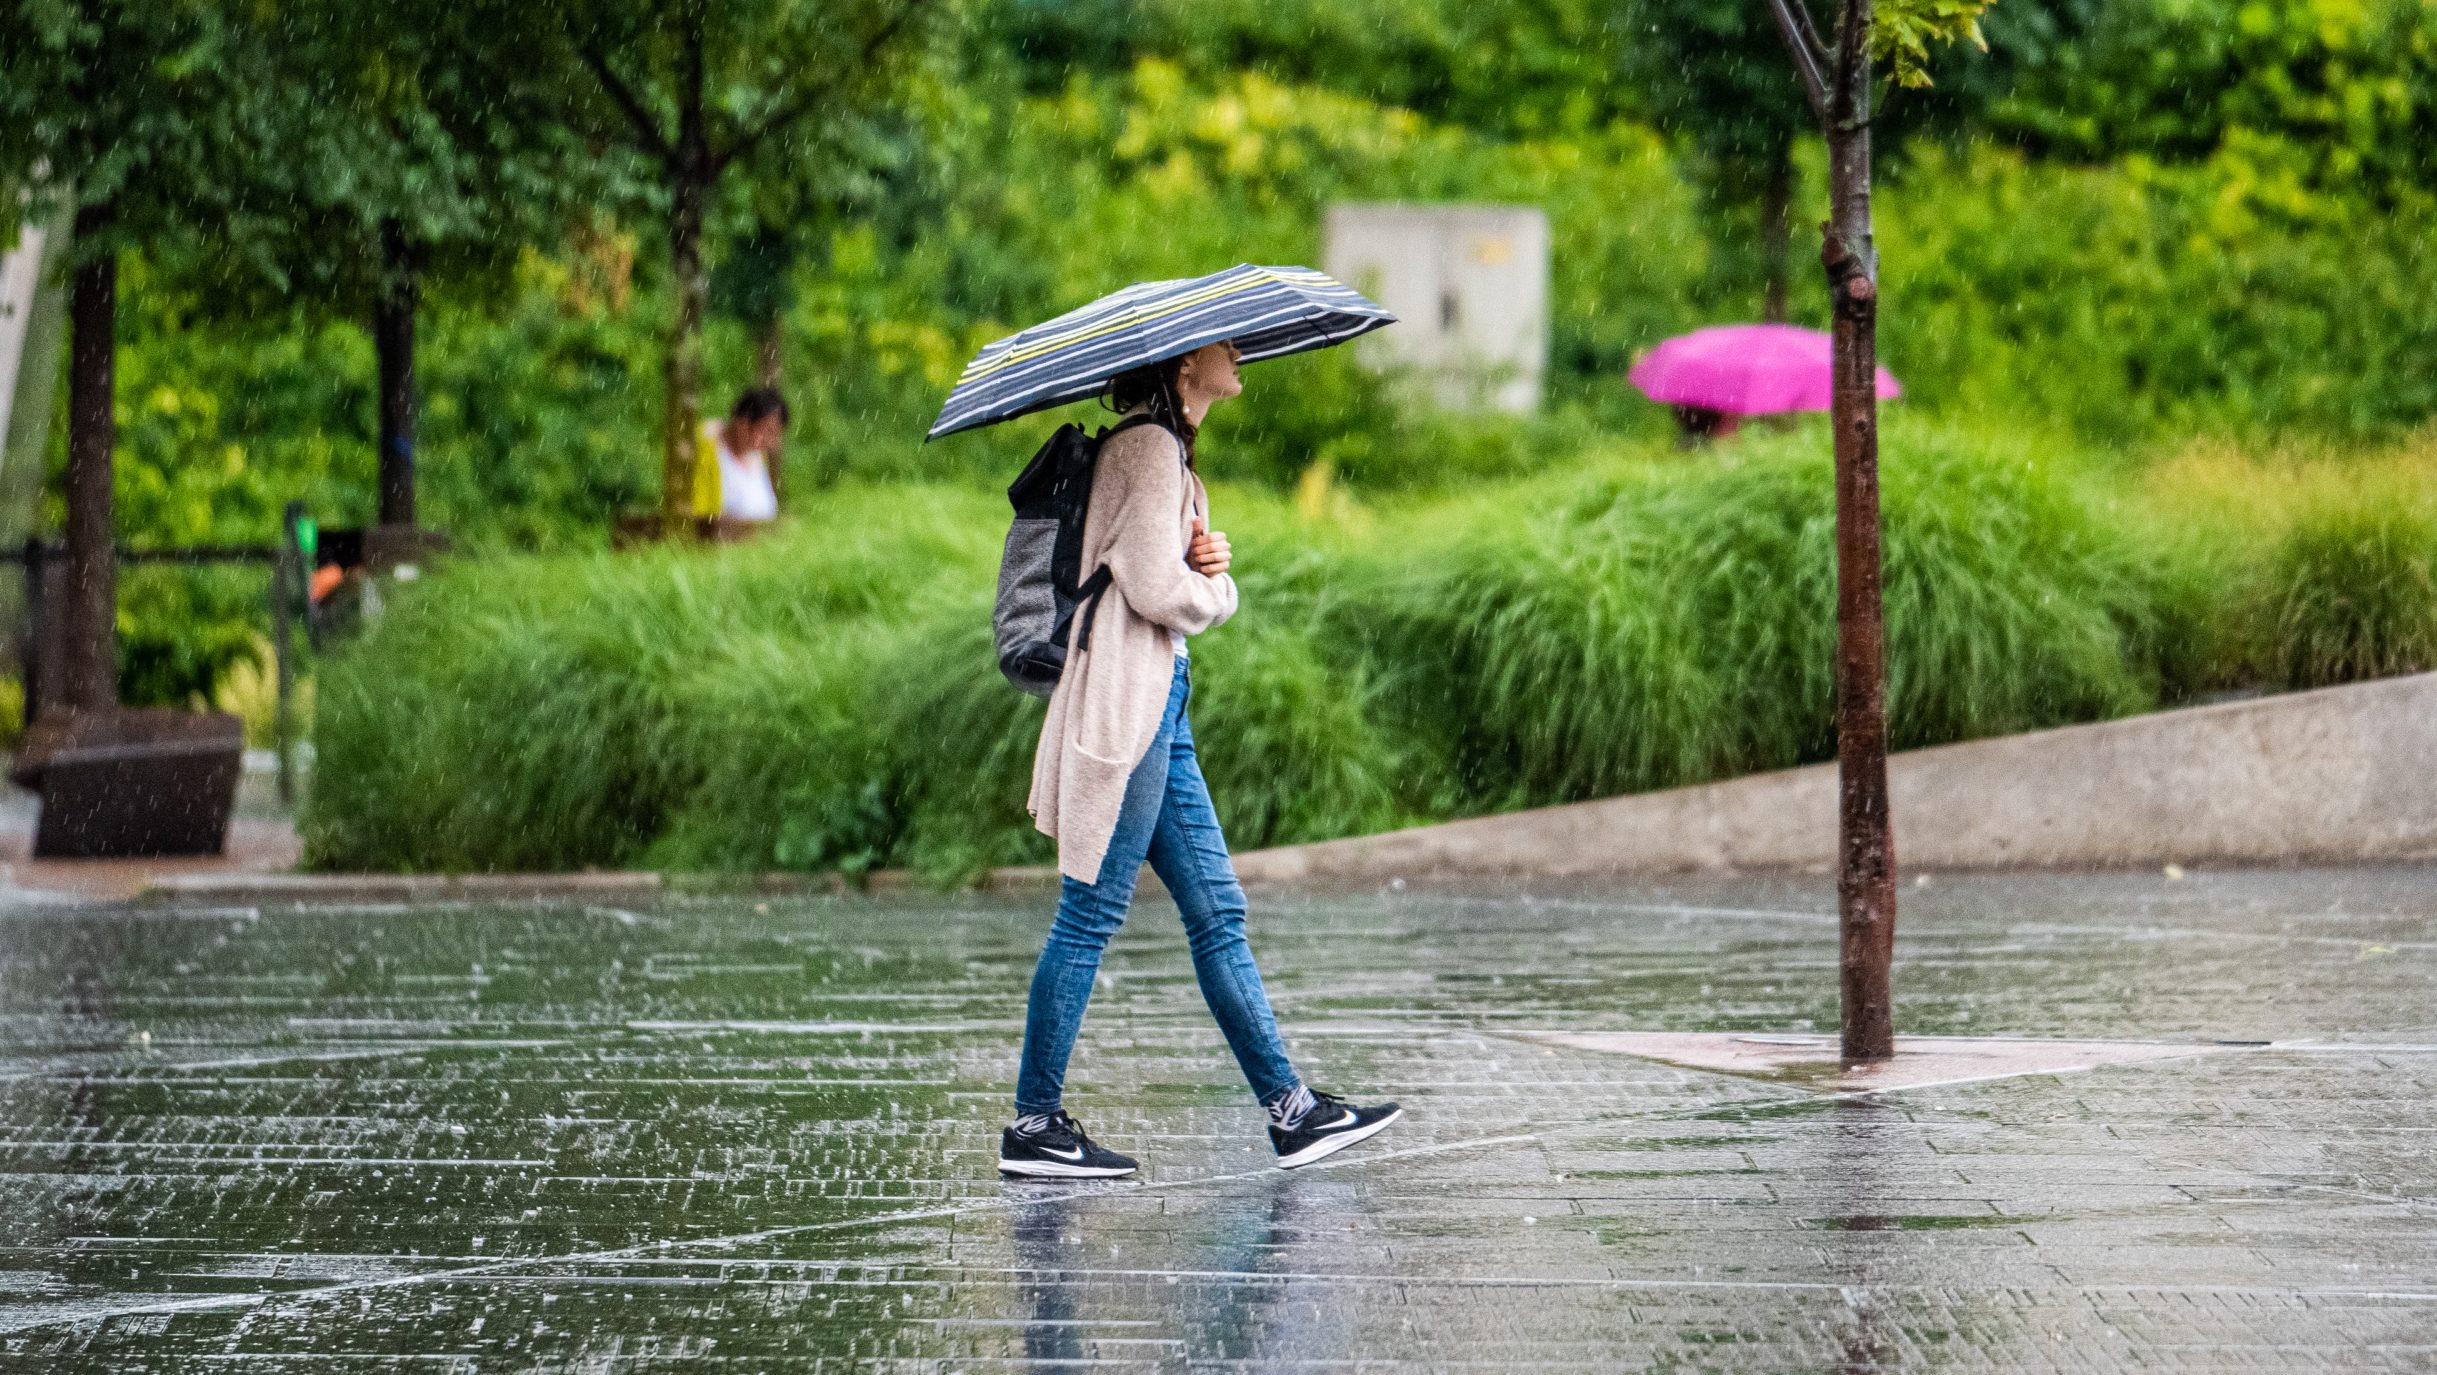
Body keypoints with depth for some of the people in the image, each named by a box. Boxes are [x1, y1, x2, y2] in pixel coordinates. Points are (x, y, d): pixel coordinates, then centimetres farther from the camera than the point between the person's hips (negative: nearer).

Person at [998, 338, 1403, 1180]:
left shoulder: (1167, 451, 19)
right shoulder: (1147, 449, -11)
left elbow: (1195, 590, 19)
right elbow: (1155, 589, -20)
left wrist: (1212, 567, -4)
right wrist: (1213, 593, 1)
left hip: (1159, 705, 10)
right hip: (1125, 703, -10)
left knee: (1218, 913, 8)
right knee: (1089, 916, -5)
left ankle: (1291, 1110, 10)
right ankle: (1034, 1124, 0)